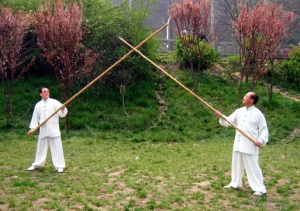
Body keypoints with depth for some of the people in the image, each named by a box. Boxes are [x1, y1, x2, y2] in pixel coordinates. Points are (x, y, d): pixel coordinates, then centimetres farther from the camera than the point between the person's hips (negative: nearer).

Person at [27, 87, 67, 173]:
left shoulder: (54, 102, -3)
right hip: (43, 130, 4)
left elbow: (62, 114, -10)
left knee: (56, 147, -3)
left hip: (53, 129, -4)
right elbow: (35, 117, 14)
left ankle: (59, 166, 4)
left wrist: (63, 108, -31)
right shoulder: (38, 105, 9)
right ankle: (37, 164, 31)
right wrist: (32, 128, 9)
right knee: (41, 147, 16)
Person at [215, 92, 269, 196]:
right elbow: (228, 121, 8)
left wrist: (261, 140, -19)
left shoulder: (257, 113, -7)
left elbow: (264, 129, -6)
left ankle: (260, 189, 3)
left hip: (250, 145, -7)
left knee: (252, 167, -5)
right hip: (238, 144, 7)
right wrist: (221, 116, -9)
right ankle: (235, 183, 35)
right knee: (236, 164, 18)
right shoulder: (239, 111, 9)